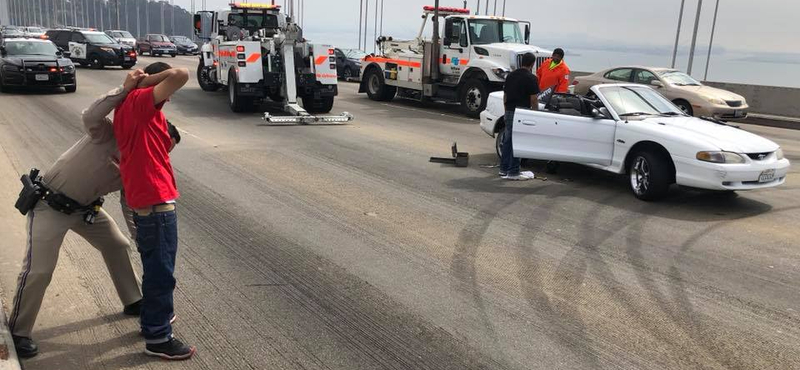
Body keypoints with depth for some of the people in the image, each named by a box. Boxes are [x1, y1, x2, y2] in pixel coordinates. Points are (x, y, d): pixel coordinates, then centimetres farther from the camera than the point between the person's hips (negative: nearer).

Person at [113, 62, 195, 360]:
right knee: (161, 272, 0)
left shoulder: (128, 107, 17)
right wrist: (148, 80, -11)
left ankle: (152, 320, 39)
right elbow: (181, 75, -23)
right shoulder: (139, 101, -12)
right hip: (156, 201, -10)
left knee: (155, 268, 23)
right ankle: (158, 338, 11)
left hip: (146, 200, 10)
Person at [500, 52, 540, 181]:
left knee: (507, 140, 14)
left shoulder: (510, 75, 10)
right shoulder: (531, 78, -11)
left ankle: (504, 169, 19)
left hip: (509, 111, 7)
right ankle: (513, 172, 0)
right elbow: (533, 100, -12)